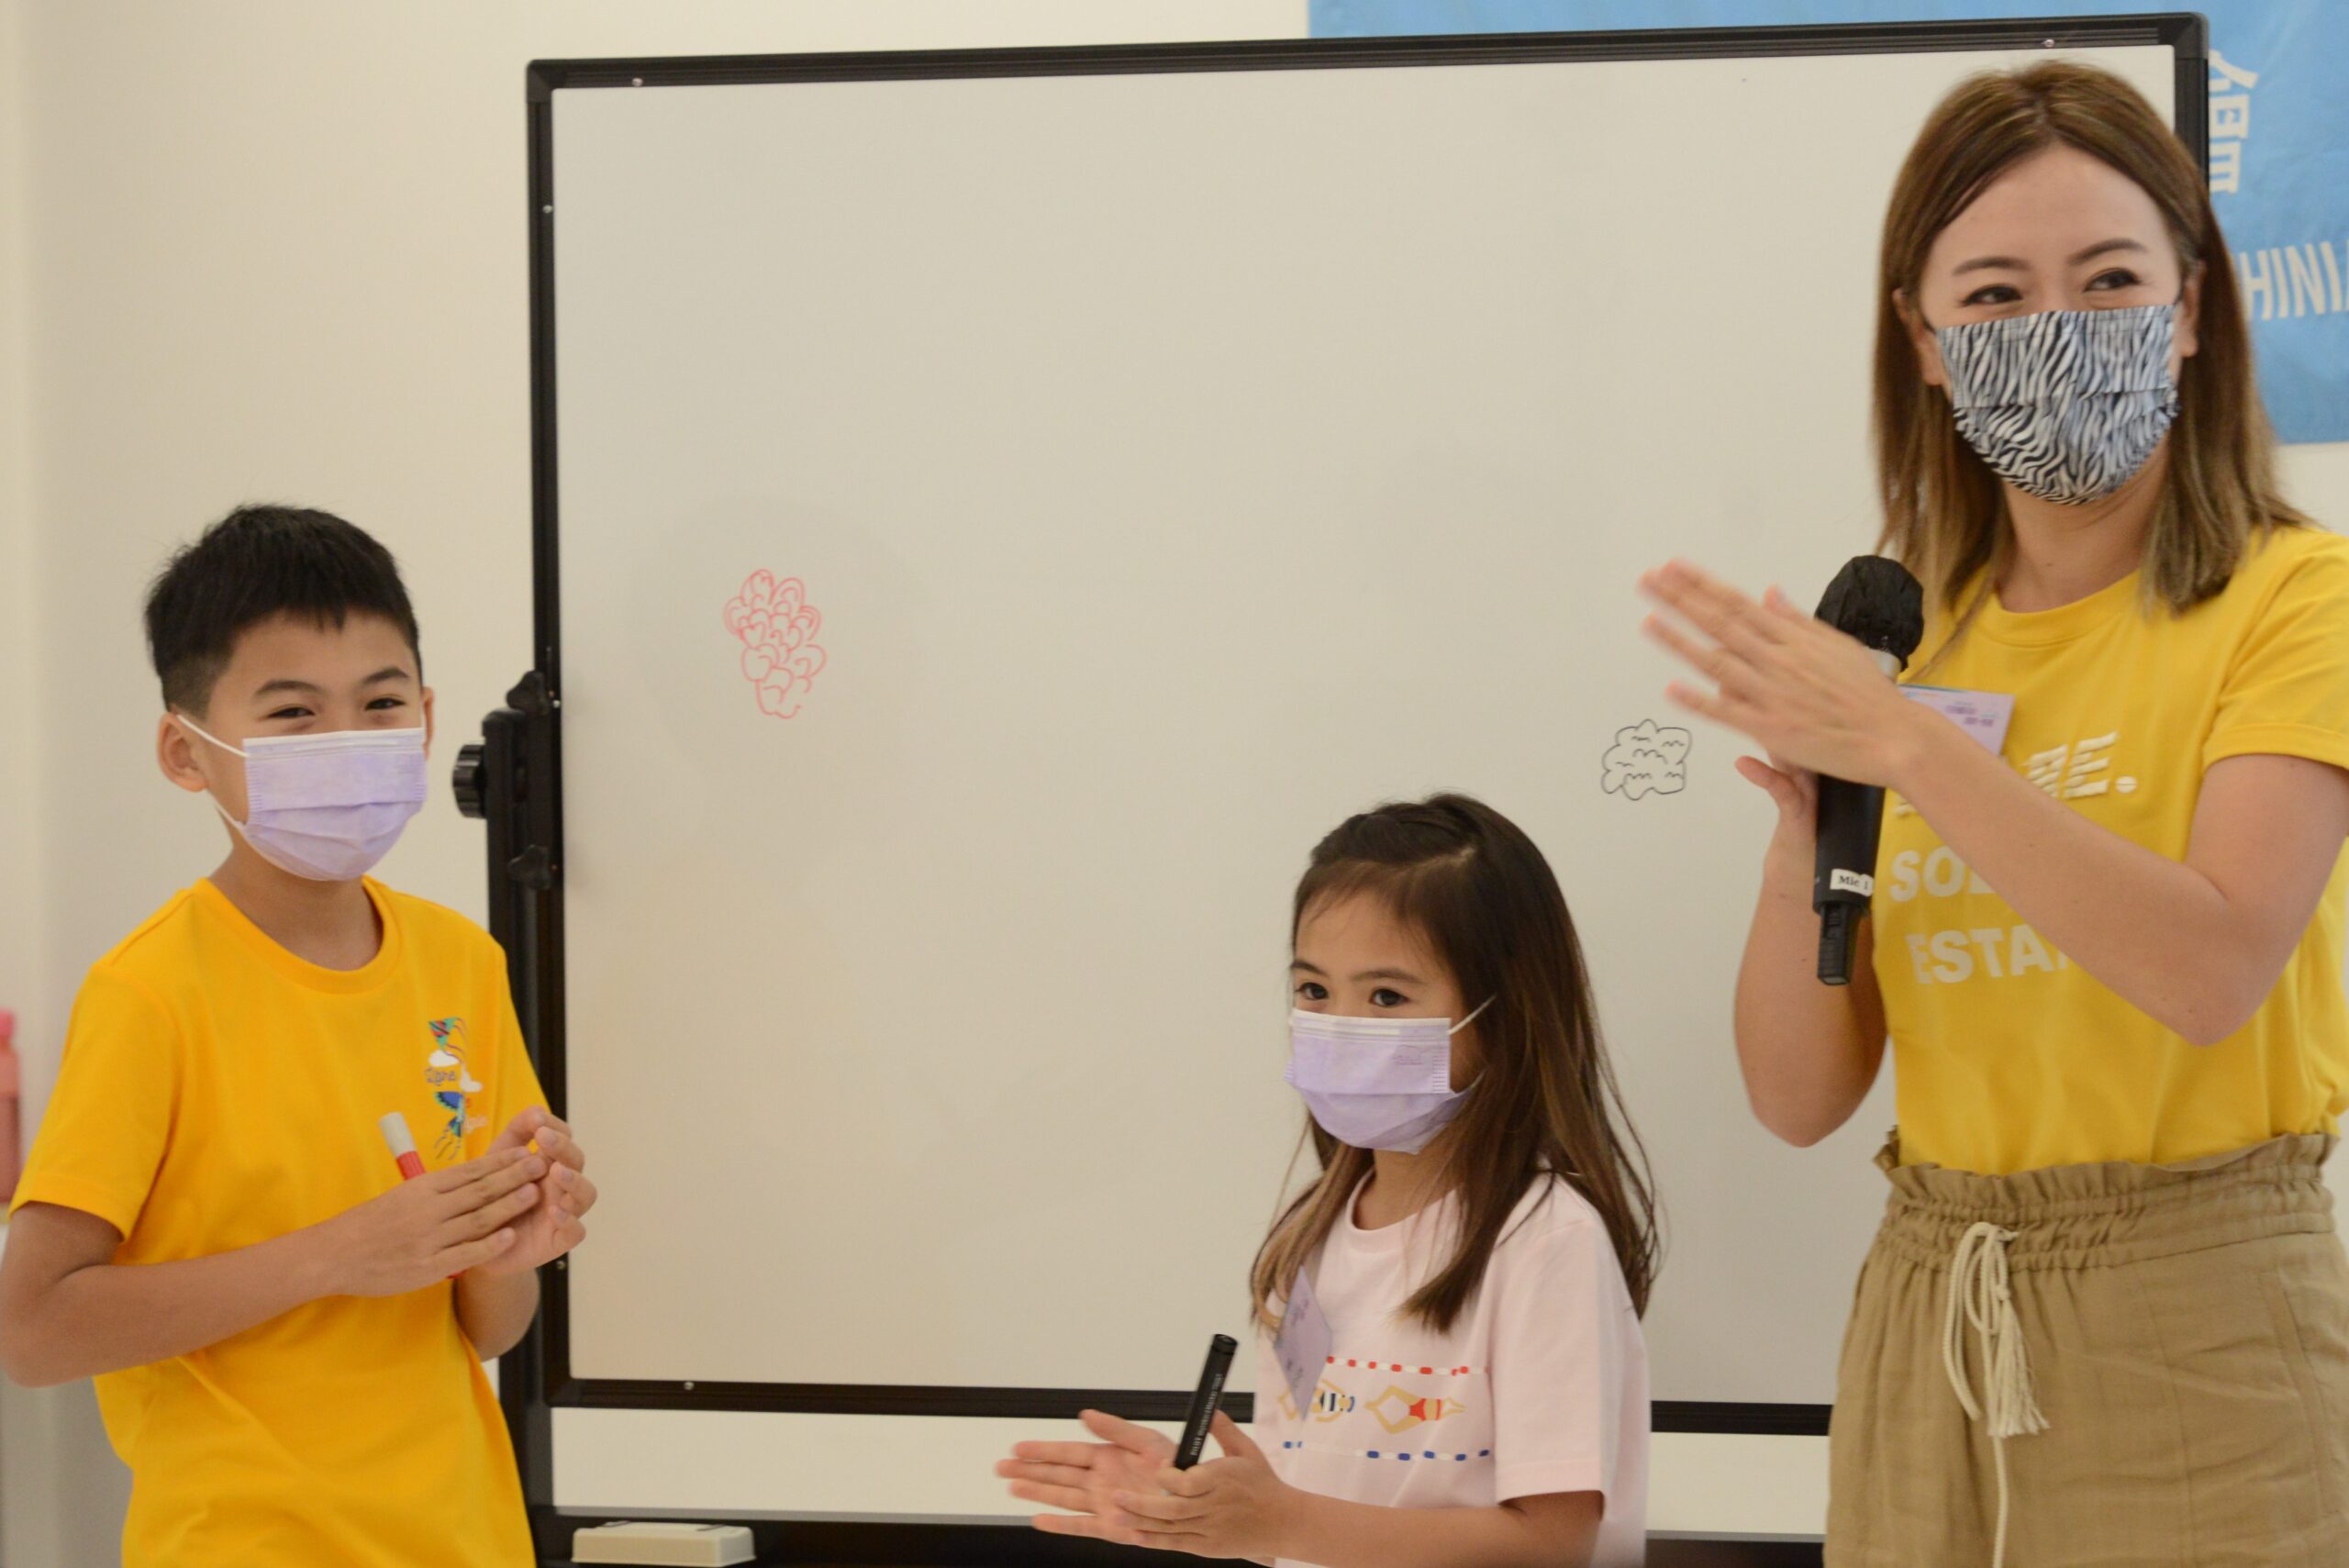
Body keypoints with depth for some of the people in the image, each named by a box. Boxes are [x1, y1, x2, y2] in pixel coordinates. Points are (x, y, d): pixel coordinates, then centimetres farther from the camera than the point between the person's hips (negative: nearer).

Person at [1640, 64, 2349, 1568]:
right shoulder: (1900, 642, 8)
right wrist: (1808, 823, -11)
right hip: (1931, 1314, 5)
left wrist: (1909, 745, -23)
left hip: (2194, 1318, -4)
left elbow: (2214, 968, -21)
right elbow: (1803, 1095, 5)